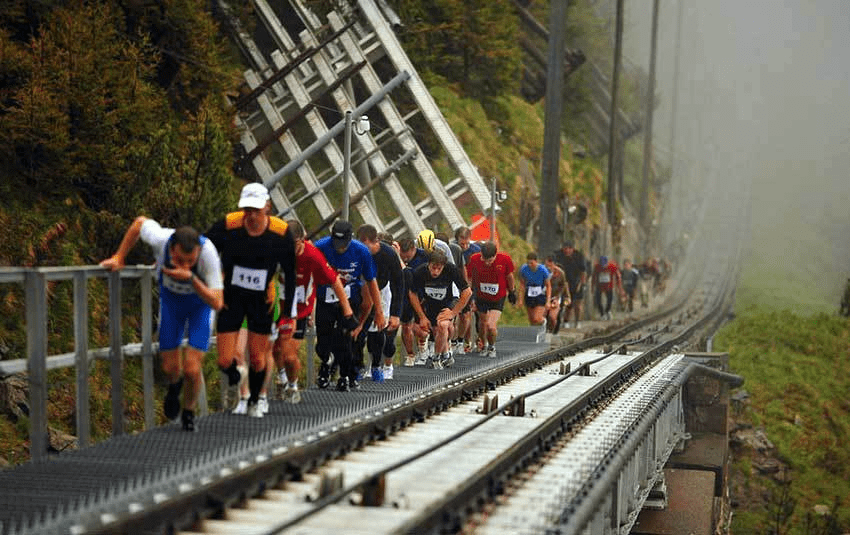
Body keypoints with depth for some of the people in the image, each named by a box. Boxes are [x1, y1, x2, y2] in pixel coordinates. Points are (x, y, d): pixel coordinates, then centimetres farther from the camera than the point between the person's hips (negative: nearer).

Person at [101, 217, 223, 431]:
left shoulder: (208, 252, -39)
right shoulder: (161, 239, -34)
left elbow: (217, 303, -36)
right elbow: (140, 222, -9)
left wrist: (190, 278, -48)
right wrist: (119, 257, -5)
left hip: (201, 300, -2)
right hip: (171, 298, 2)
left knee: (192, 368, -12)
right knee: (170, 367, 2)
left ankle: (189, 413, 18)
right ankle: (174, 385, 42)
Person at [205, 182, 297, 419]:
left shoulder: (281, 233, -18)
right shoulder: (227, 226, -22)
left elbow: (290, 273, -4)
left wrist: (287, 311, -3)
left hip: (262, 301, 0)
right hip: (230, 298, 0)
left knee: (258, 359, 5)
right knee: (225, 361, -5)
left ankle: (254, 402, 32)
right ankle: (236, 377, 32)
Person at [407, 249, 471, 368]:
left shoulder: (451, 270, -28)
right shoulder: (420, 272, -24)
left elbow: (467, 292, -18)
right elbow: (412, 294, -6)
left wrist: (453, 313, -19)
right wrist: (422, 317, -8)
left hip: (449, 302, -3)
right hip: (430, 303, 3)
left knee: (443, 324, -28)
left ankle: (436, 358, -7)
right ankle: (447, 353, 22)